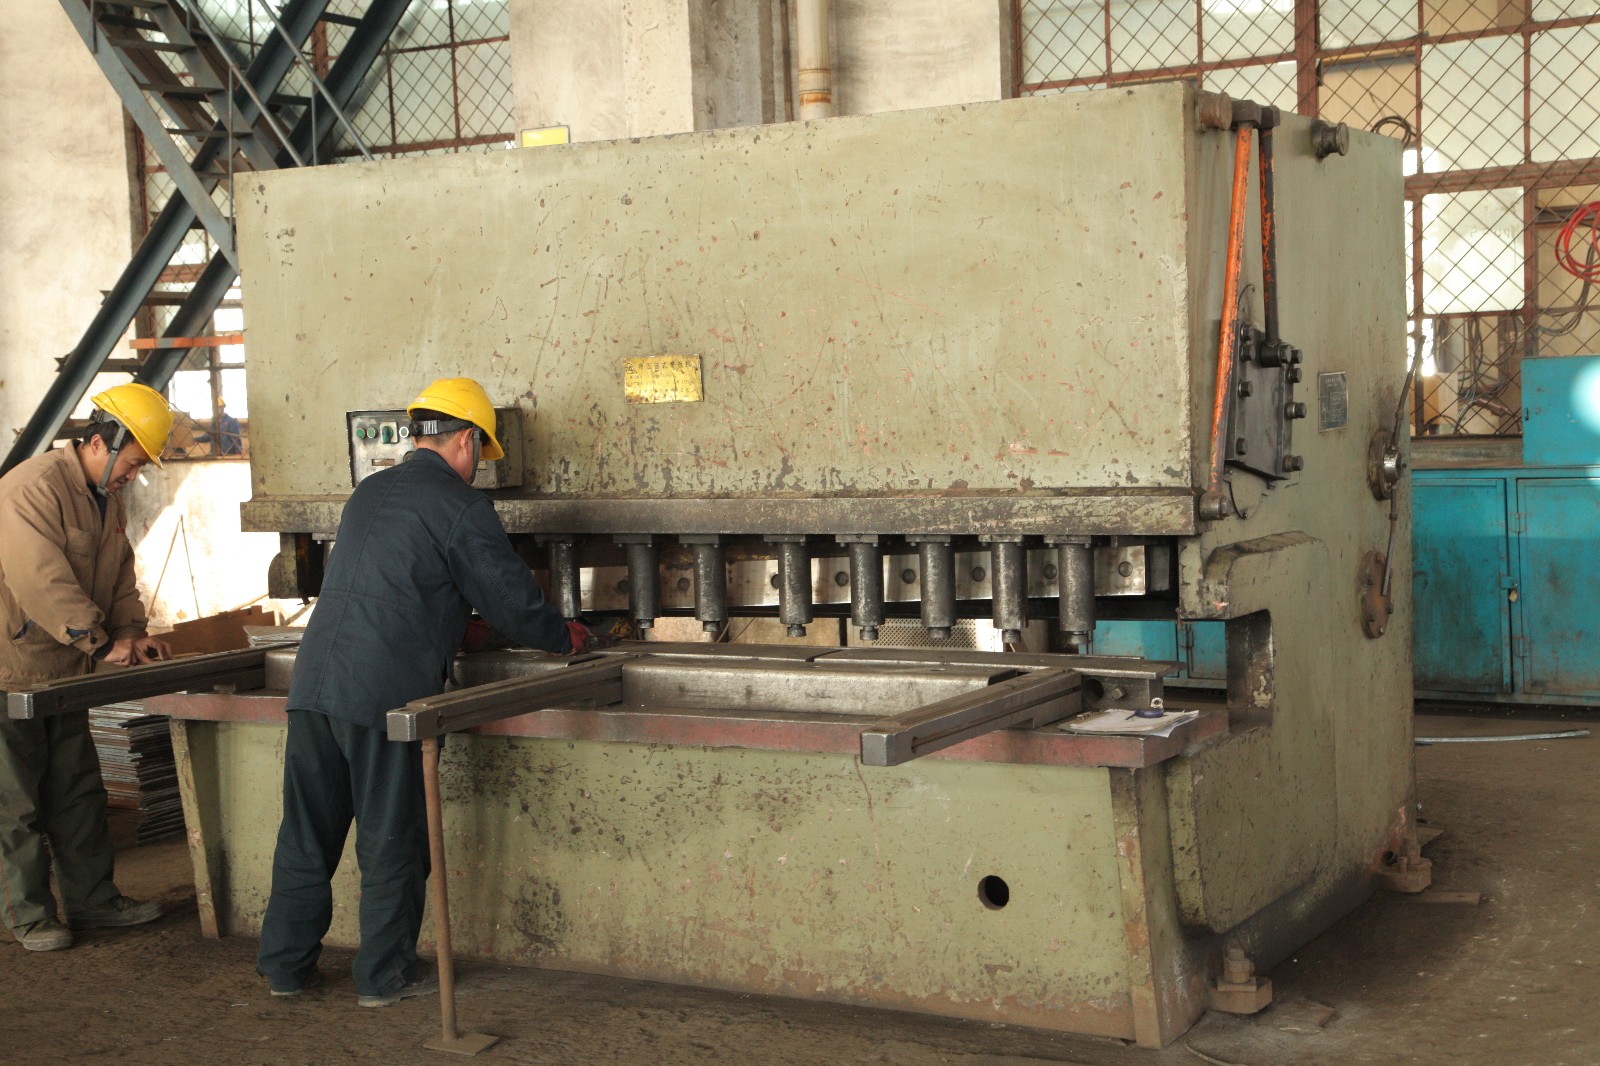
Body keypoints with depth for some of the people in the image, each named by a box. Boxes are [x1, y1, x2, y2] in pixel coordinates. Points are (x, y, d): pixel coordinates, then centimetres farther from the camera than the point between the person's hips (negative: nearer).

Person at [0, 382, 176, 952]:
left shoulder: (108, 498, 10)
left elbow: (119, 573, 18)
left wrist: (132, 630, 3)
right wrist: (102, 643, -24)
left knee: (79, 792, 14)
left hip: (64, 671, 9)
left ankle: (92, 898, 23)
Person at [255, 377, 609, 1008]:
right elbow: (512, 600, -1)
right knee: (391, 841, 5)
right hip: (383, 694, -7)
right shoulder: (460, 506, -5)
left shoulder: (369, 493, 19)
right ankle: (383, 975, 14)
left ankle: (286, 964, 23)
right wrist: (566, 637, 17)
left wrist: (459, 620, 43)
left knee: (307, 832, 14)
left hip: (313, 684, 7)